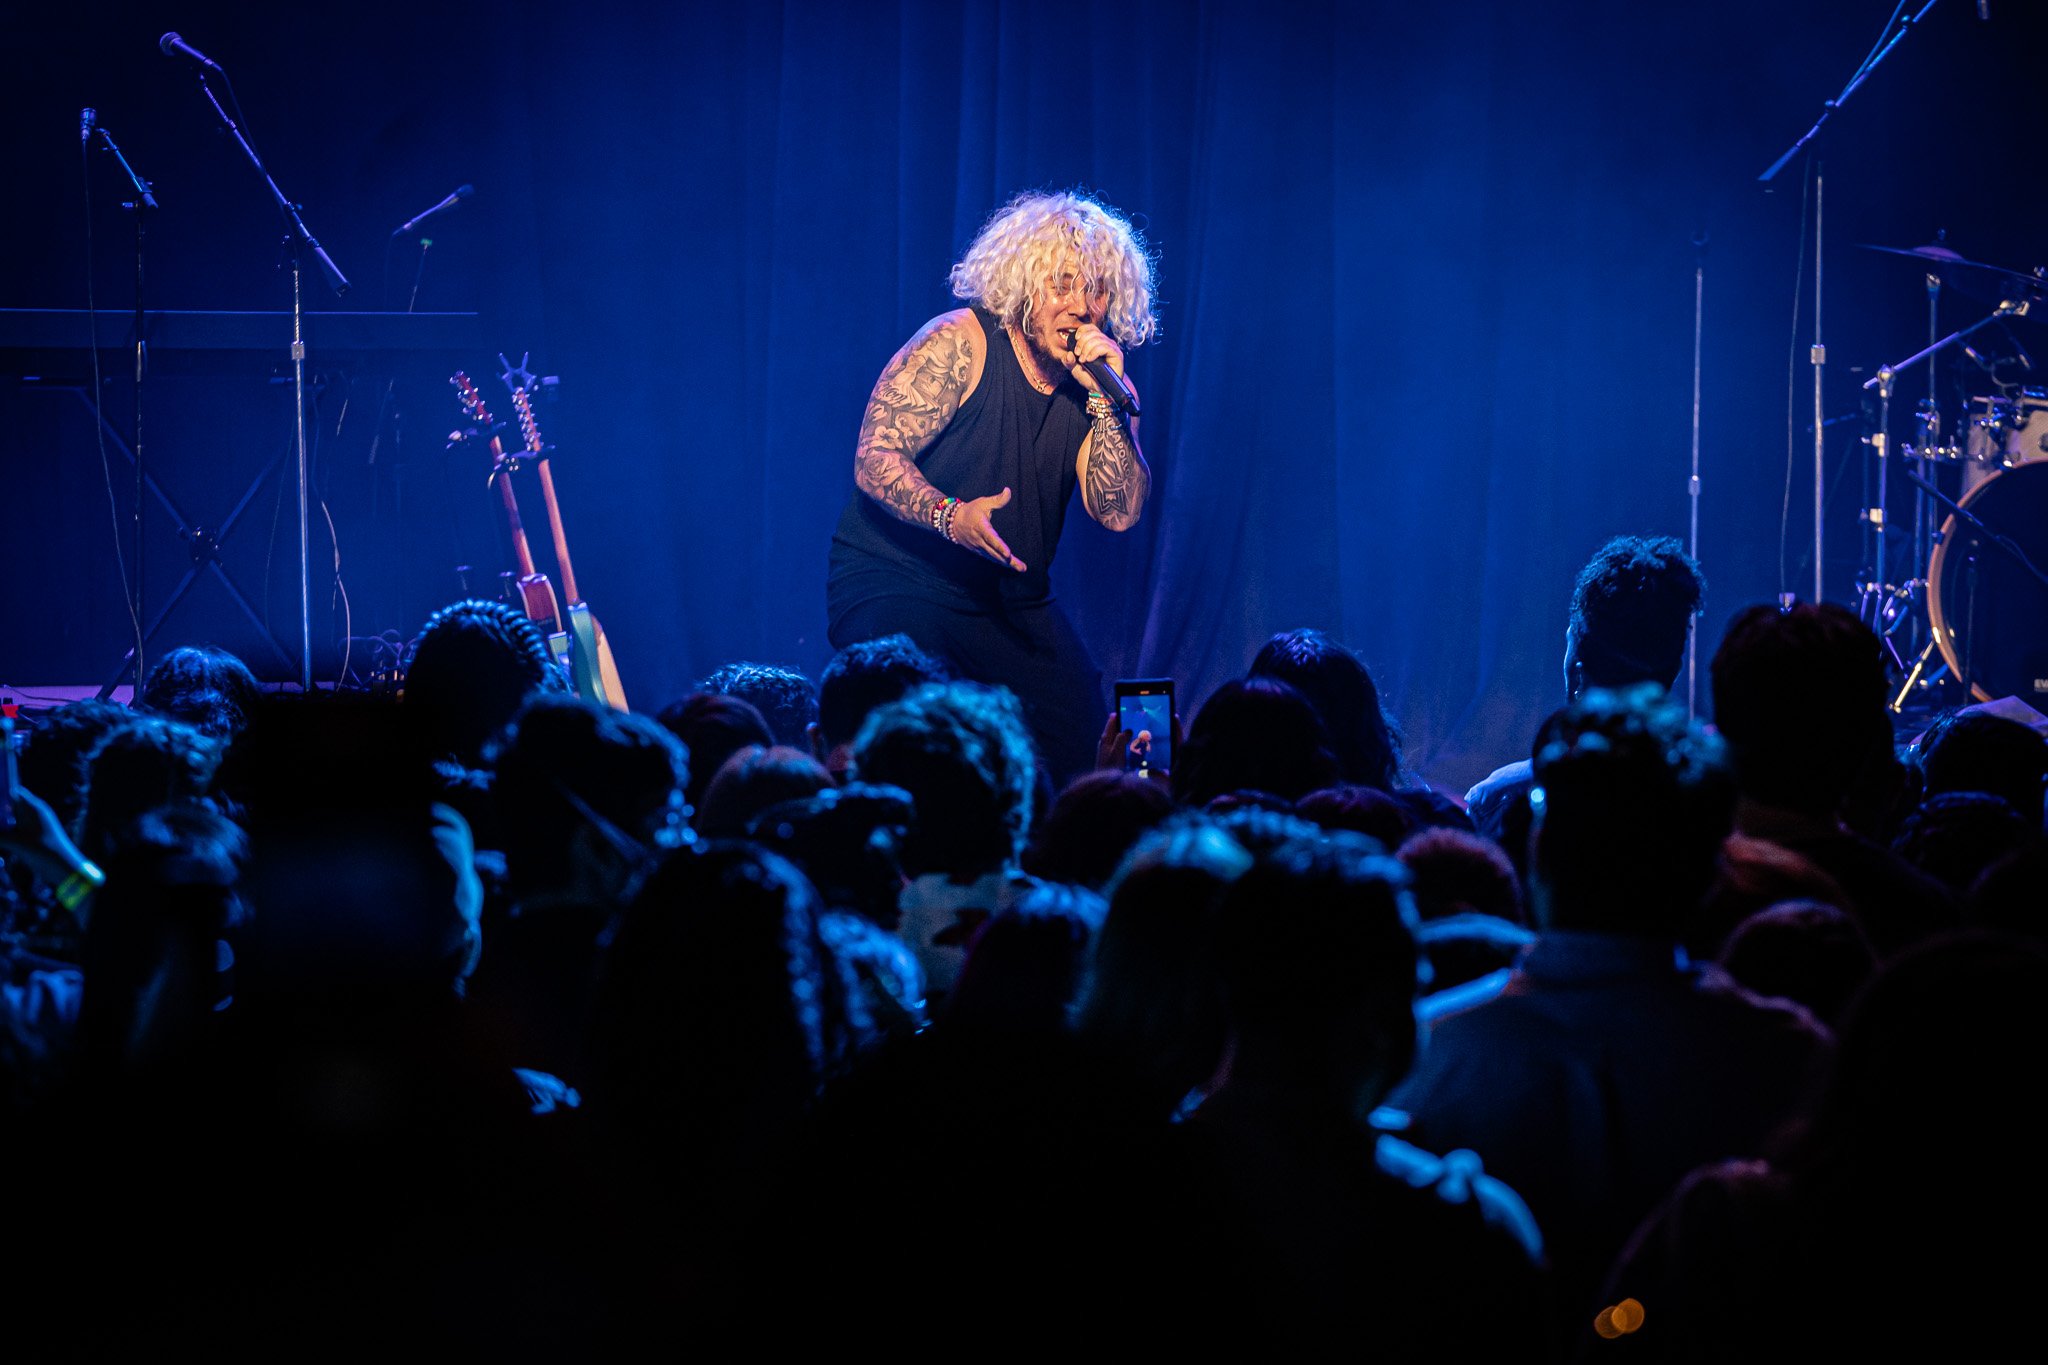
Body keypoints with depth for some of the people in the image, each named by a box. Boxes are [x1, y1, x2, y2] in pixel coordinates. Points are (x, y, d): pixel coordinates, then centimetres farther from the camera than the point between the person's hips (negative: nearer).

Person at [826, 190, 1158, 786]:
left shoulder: (1099, 381, 3)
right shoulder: (960, 345, -12)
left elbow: (1119, 512, -7)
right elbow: (875, 459, -18)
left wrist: (1104, 398, -17)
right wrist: (950, 515, -35)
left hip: (1015, 603, 5)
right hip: (895, 581, -5)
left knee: (1086, 747, -6)